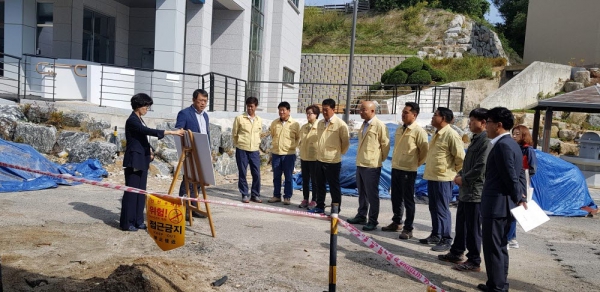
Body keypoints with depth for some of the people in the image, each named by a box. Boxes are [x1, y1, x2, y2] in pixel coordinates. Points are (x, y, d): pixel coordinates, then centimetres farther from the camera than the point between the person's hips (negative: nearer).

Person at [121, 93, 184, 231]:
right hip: (134, 160, -9)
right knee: (131, 191, -4)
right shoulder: (132, 120, -14)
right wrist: (172, 132, -29)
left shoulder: (139, 120, 15)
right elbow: (150, 131, -26)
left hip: (142, 160, 9)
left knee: (141, 191, 10)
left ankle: (138, 221, 17)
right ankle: (127, 223, 3)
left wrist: (149, 150, 4)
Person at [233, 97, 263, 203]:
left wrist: (256, 144, 13)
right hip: (242, 150, -3)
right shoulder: (239, 118, -3)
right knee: (242, 173, 2)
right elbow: (234, 134, 3)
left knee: (256, 174, 3)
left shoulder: (259, 120, 7)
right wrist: (239, 144, 7)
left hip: (255, 150, 3)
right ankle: (245, 195, 13)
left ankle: (255, 195, 15)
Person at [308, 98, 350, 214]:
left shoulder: (340, 124, -11)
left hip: (333, 161, -6)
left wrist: (339, 153, 4)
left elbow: (346, 142, -5)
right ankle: (319, 207, 28)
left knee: (334, 187, 4)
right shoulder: (320, 123, 9)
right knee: (320, 185, 16)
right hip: (320, 160, 7)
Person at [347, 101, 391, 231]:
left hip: (371, 165, -8)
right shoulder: (364, 125, 13)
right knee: (362, 193, 18)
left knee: (372, 195, 0)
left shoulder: (379, 126, -14)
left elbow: (385, 144, -10)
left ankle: (373, 221, 8)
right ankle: (361, 216, 31)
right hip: (360, 164, 9)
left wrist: (380, 159, -1)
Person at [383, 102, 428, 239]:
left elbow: (425, 151, -12)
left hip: (408, 171, -8)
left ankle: (408, 229, 10)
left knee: (408, 200, 1)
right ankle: (396, 222, 31)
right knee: (396, 198, 16)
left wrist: (416, 163, -3)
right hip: (395, 168, 8)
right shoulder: (399, 130, 12)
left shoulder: (418, 131, -12)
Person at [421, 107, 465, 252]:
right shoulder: (437, 134, 13)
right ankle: (435, 235, 28)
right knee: (433, 208, 16)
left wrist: (454, 172, -5)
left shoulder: (451, 134, -15)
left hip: (443, 178, -9)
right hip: (431, 176, 9)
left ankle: (446, 240, 8)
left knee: (442, 210, -2)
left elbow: (461, 157, -15)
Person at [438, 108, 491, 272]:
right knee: (461, 225, 18)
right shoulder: (475, 139, 15)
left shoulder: (486, 142, -16)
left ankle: (474, 261, 11)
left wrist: (463, 179, -11)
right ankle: (456, 253, 30)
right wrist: (459, 175, 6)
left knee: (473, 229, 0)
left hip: (475, 192, -10)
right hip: (465, 191, 10)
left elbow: (480, 168, -22)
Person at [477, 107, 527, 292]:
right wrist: (520, 198, 14)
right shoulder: (512, 144, 15)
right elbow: (516, 175, 16)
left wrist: (518, 199, -7)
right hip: (505, 204, 10)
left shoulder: (502, 145, -17)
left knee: (492, 247, -3)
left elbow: (511, 176, -18)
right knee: (500, 246, 17)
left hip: (496, 204, -10)